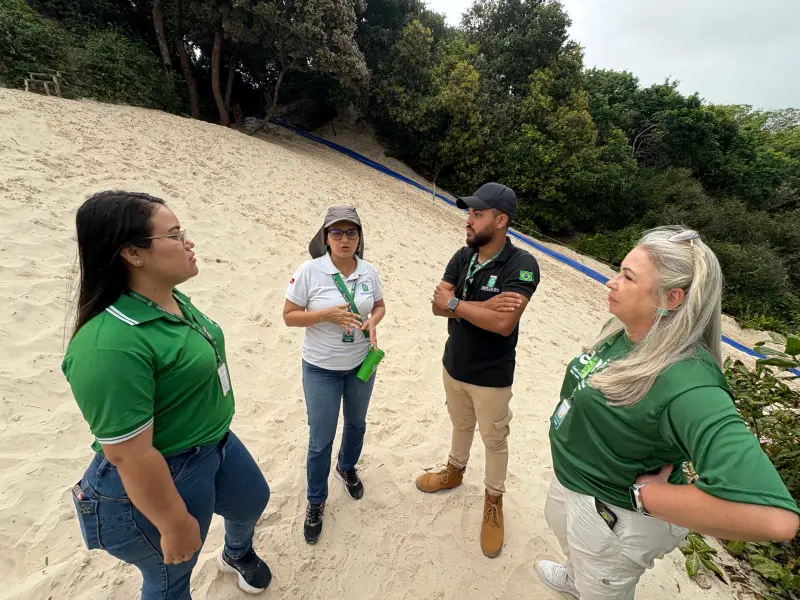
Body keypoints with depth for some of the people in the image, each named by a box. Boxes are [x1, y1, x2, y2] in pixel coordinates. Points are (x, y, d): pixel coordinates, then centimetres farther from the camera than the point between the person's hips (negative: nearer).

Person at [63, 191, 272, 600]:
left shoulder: (174, 300, -5)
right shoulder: (111, 344, -34)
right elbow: (130, 455, -29)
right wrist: (174, 524, -17)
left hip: (216, 444, 9)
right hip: (161, 478, -9)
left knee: (252, 502, 32)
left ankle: (238, 555, 65)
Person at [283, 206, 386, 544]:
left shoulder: (368, 271, -6)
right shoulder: (309, 271, -17)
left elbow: (379, 305, 7)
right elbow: (289, 316, -13)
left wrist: (373, 322, -15)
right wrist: (328, 314, -27)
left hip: (361, 363, 4)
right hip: (321, 368, -4)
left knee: (356, 423, 24)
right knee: (321, 440, 8)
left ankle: (348, 468, 56)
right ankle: (316, 502, 35)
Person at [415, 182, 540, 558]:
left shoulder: (521, 265, -22)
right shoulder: (463, 257, -5)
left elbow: (503, 323, -33)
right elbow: (438, 306, -12)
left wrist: (455, 303, -22)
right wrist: (483, 306, -26)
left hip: (491, 377, -5)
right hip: (453, 366, 5)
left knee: (494, 440, 17)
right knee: (461, 424, 28)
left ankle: (493, 502, 41)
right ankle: (454, 472, 54)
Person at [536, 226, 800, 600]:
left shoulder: (685, 382, -37)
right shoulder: (621, 329, -11)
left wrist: (644, 494, -34)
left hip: (613, 517, -8)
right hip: (571, 477, 8)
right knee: (562, 528, 38)